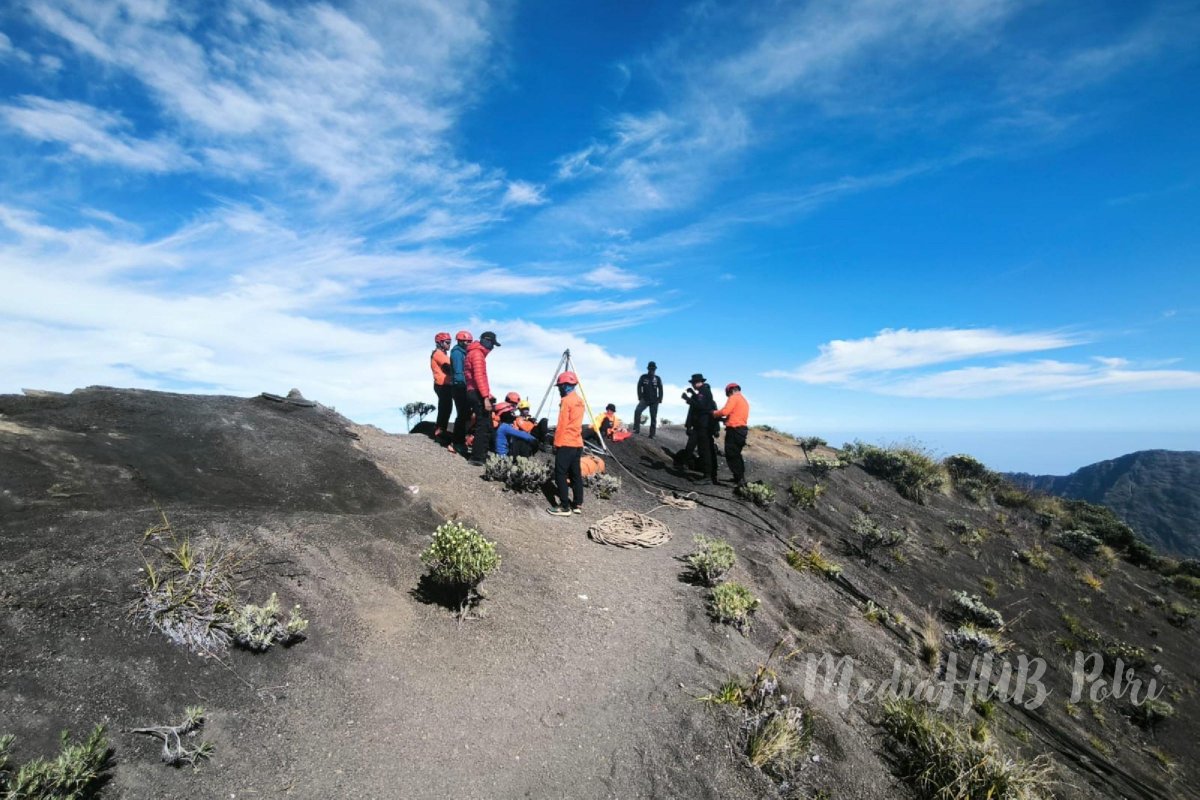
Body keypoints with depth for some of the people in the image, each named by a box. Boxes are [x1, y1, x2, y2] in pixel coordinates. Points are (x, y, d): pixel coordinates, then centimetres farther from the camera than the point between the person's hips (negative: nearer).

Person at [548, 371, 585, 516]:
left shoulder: (566, 400, -13)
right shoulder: (579, 400, 13)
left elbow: (562, 425, -15)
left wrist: (556, 443, -8)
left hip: (565, 444, -8)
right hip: (577, 443, 9)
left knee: (561, 475, -4)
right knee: (575, 473, 11)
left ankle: (564, 507, -5)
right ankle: (578, 504, 15)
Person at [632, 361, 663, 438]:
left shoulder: (657, 379, 4)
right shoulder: (643, 377, 1)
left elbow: (660, 389, 8)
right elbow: (639, 387, 1)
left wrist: (660, 399, -1)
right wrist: (640, 397, -9)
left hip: (654, 401, 1)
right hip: (645, 400, -1)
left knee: (653, 418, 2)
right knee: (637, 411, -26)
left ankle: (652, 434, 8)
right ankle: (636, 429, -21)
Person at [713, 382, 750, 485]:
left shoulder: (734, 397, -6)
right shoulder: (744, 400, 22)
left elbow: (725, 411, -17)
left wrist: (714, 413, 0)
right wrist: (725, 419, 16)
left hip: (734, 430, -10)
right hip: (742, 429, 10)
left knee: (731, 455, -7)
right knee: (736, 455, 18)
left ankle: (740, 478, -10)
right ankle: (740, 477, 20)